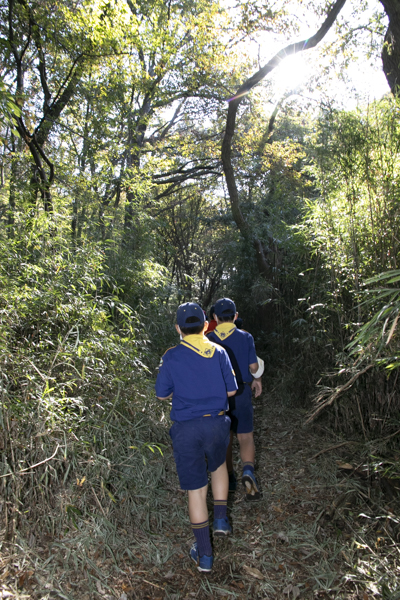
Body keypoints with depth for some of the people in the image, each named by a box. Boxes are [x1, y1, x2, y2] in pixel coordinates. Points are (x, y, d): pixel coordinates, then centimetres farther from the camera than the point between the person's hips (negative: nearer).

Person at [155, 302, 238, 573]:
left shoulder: (172, 357, -9)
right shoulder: (219, 352, -5)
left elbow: (162, 394, 1)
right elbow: (231, 390, 1)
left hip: (186, 428, -1)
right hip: (216, 423, 2)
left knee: (196, 489, 10)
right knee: (219, 465, 32)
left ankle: (204, 555, 23)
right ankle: (221, 519, 35)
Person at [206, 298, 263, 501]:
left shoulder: (208, 339, -7)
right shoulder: (245, 337, -9)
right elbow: (254, 367, -5)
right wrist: (257, 379, 17)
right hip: (241, 394, -1)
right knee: (245, 437, 8)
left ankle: (229, 479, 27)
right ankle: (248, 471, -16)